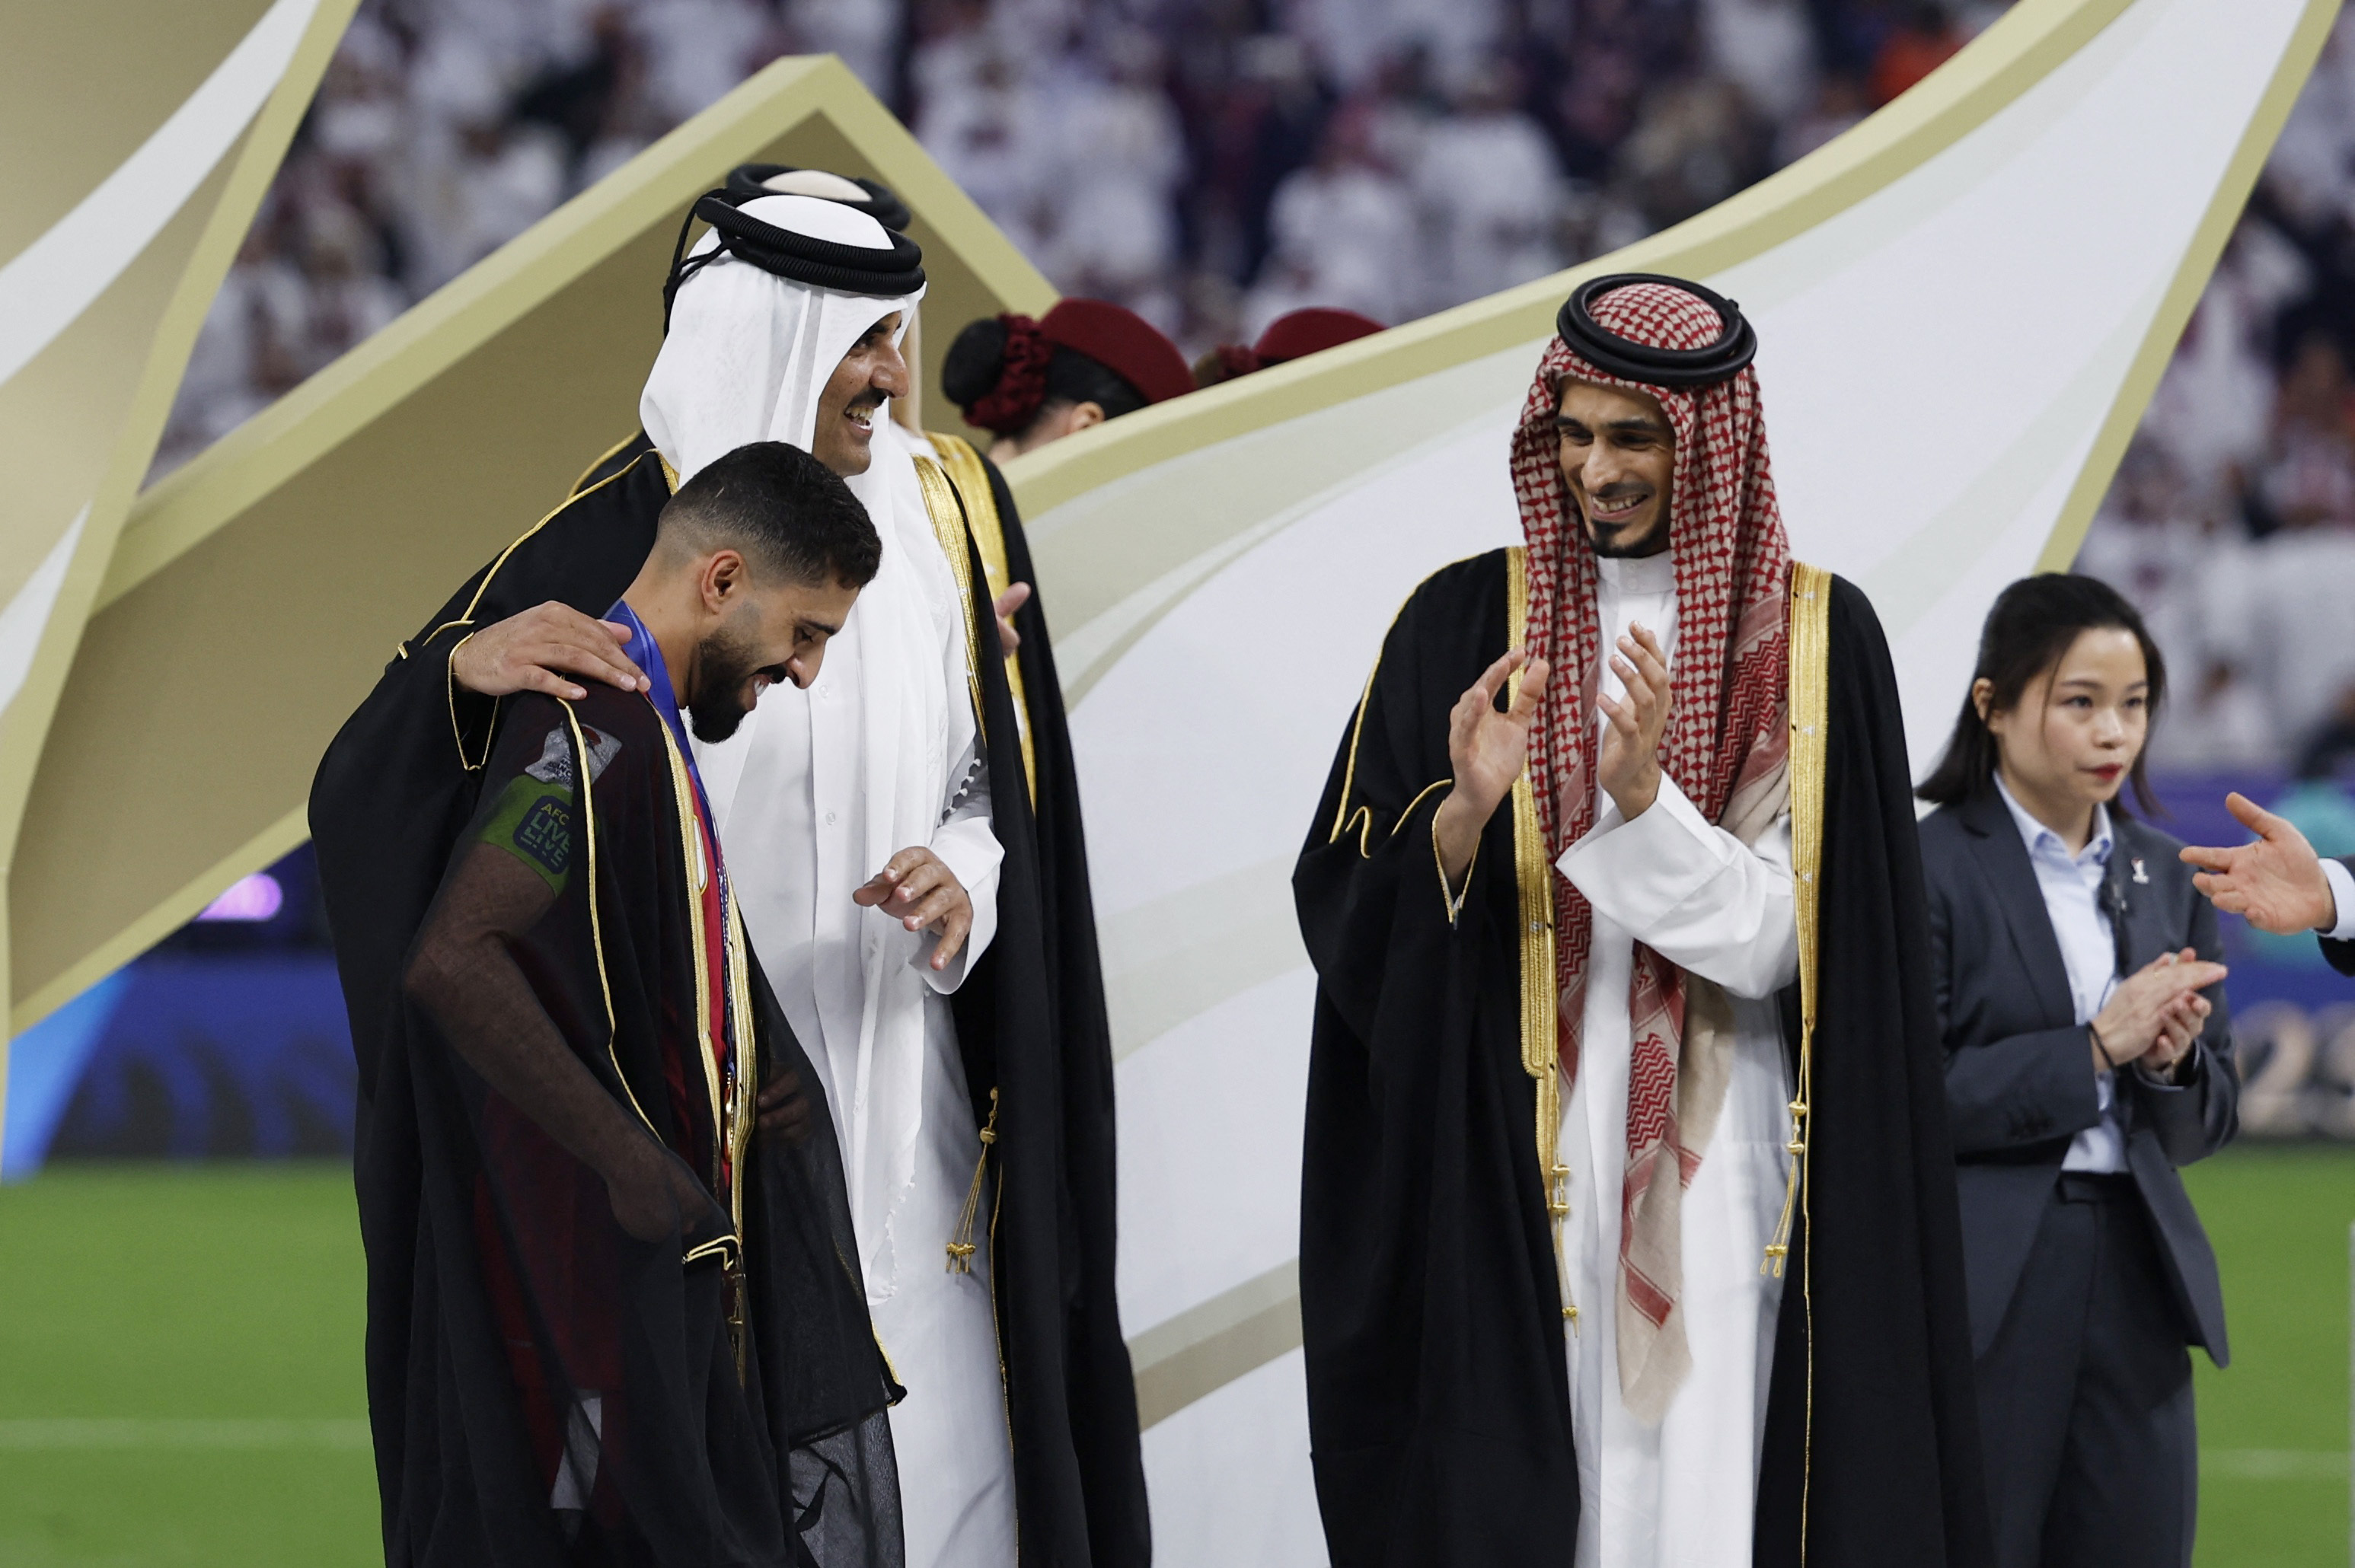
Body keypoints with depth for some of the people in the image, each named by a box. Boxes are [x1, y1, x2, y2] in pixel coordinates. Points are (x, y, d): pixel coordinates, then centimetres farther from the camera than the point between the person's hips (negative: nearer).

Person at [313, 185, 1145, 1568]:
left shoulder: (926, 530, 5)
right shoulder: (608, 544, -10)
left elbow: (981, 783, 13)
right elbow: (371, 791, -13)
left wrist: (965, 885, -10)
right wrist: (469, 665, -34)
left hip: (895, 1089, 4)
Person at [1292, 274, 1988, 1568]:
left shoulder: (1816, 638, 2)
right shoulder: (1464, 624, 4)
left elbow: (1779, 939, -4)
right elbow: (1344, 911, 0)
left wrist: (1644, 800, -18)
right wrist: (1464, 813, -18)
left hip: (1720, 1175, -1)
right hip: (1509, 1180, 1)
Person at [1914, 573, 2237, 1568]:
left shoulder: (2164, 878, 13)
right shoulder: (1929, 869, -5)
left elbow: (2208, 1125, 16)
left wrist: (2174, 1060, -7)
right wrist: (2093, 1048, -16)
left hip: (2136, 1272, 5)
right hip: (1984, 1296, -5)